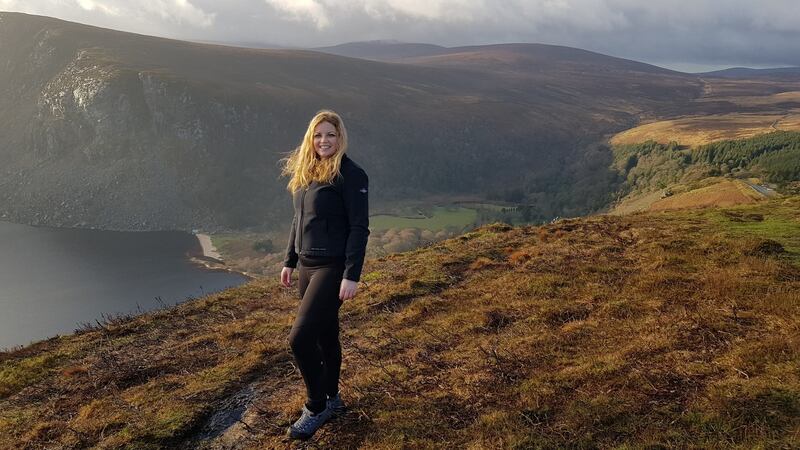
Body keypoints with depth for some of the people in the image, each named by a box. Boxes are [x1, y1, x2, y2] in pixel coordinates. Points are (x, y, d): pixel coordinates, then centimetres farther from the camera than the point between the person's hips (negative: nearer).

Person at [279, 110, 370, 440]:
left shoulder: (351, 174, -13)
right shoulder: (305, 172, 10)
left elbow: (359, 227, -16)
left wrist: (352, 276, -20)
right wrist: (289, 261, 17)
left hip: (333, 267, -7)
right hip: (307, 265, 7)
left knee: (300, 338, -11)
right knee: (325, 336, 17)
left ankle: (316, 407, 9)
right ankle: (332, 399, 34)